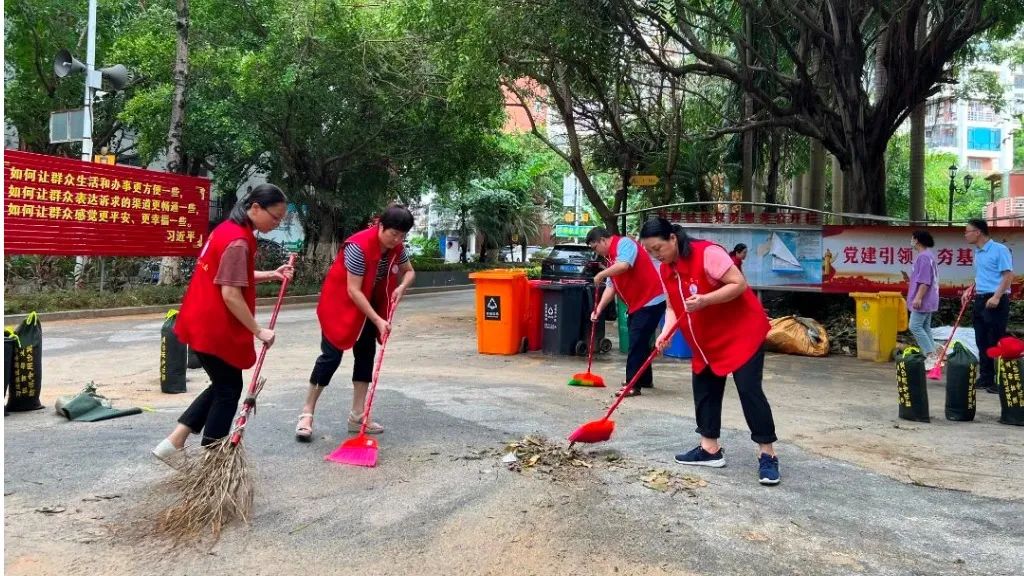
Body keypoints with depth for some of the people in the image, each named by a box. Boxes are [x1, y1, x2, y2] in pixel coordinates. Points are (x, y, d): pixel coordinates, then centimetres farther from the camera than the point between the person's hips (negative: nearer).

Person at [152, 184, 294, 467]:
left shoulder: (229, 229, 10)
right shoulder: (238, 241, -22)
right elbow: (230, 295, -24)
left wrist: (271, 275, 9)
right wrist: (258, 330, -17)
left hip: (205, 324, 10)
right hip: (215, 328, -10)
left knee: (222, 385, 19)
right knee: (229, 390, 5)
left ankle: (173, 443, 18)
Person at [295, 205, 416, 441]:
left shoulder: (397, 248, -9)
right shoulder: (359, 246, -31)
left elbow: (409, 271, 9)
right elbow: (353, 291, -30)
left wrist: (401, 287, -14)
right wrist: (378, 320, -30)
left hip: (369, 304, 7)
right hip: (340, 303, -7)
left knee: (366, 354, 4)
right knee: (331, 355, -8)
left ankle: (357, 416, 11)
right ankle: (307, 413, 3)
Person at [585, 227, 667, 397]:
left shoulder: (624, 243, -12)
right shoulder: (611, 257, 16)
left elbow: (624, 265, -32)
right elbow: (611, 287, 12)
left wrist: (600, 275, -18)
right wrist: (599, 309, 1)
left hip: (651, 301, -10)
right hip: (637, 304, 10)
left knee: (637, 342, -10)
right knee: (638, 342, 17)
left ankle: (633, 384, -8)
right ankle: (645, 379, 29)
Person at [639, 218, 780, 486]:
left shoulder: (707, 253, -23)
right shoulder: (665, 270, 2)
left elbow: (739, 284, -22)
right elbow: (673, 307, 5)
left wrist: (705, 300, -32)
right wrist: (666, 333, -13)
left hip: (742, 331, -8)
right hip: (707, 340, 8)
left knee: (749, 389, -11)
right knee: (704, 390, 8)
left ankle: (767, 455, -3)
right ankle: (710, 449, 18)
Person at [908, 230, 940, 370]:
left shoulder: (923, 257, -16)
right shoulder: (926, 255, 17)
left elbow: (925, 281, -23)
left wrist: (918, 297, -24)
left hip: (923, 299, -10)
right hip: (926, 300, 10)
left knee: (915, 326, -10)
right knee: (925, 327, 11)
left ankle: (931, 356, -11)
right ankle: (933, 356, 12)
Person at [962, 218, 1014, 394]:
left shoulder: (999, 249, -10)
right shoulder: (977, 253, 15)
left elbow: (1008, 275, -15)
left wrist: (997, 297, -23)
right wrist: (969, 291, 13)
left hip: (996, 301, -8)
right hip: (980, 301, 8)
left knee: (996, 343, -5)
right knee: (982, 342, 11)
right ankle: (985, 378, 18)